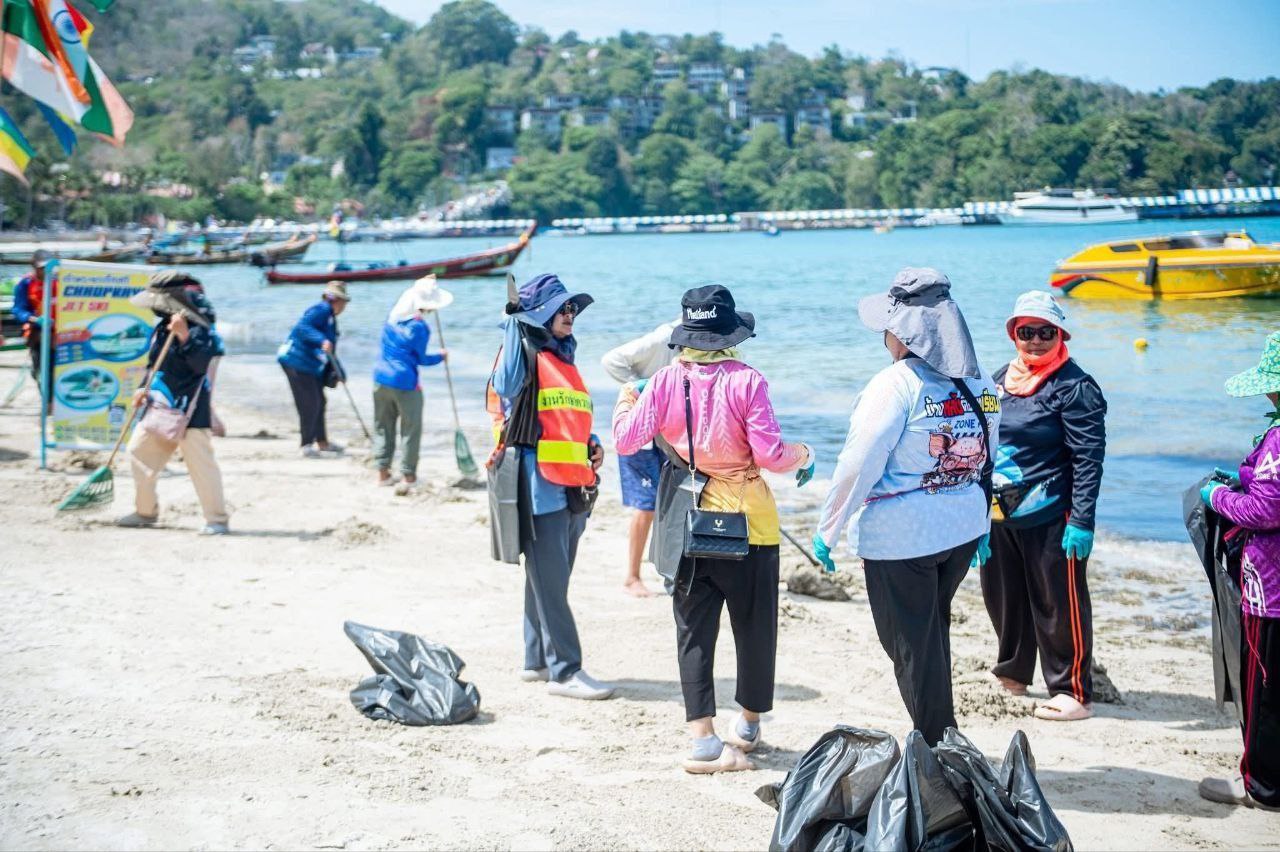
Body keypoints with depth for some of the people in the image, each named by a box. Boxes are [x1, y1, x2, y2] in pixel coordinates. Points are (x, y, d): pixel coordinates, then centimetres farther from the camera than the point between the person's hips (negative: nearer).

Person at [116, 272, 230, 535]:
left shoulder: (197, 328, -15)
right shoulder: (163, 328, 11)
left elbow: (201, 363, -29)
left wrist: (184, 336, -38)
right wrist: (144, 388, 13)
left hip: (190, 409, -9)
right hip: (160, 405, 9)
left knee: (201, 462, -10)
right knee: (139, 450, 14)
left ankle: (217, 519, -3)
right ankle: (145, 511, 27)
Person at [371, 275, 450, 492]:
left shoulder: (394, 314, 0)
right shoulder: (419, 327, -16)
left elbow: (409, 295, 25)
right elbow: (421, 359, -6)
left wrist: (422, 284, 32)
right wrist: (441, 356, 11)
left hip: (381, 378, 6)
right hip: (405, 383, -6)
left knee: (383, 426, 15)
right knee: (410, 430, 7)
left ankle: (383, 472, 18)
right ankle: (408, 475, 9)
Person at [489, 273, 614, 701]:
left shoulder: (565, 359, 21)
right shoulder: (527, 354, -5)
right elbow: (506, 387, -22)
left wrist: (591, 445, 10)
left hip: (572, 486, 9)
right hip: (540, 484, -9)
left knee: (551, 580, 14)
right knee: (549, 581, -6)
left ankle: (537, 661, 22)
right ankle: (565, 670, -4)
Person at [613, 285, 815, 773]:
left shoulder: (666, 381, -5)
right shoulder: (747, 381, -12)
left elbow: (627, 441, -6)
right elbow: (770, 456, -16)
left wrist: (625, 402, 14)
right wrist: (804, 456, 5)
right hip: (748, 520, -2)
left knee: (694, 631, 7)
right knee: (755, 626, 15)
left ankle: (704, 739, 0)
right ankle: (749, 725, 29)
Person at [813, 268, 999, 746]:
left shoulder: (896, 385, -18)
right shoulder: (980, 384, 2)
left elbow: (858, 466, -18)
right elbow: (985, 460, 12)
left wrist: (828, 531, -9)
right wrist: (981, 526, 24)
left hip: (900, 536, -7)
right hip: (963, 529, 7)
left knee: (913, 644, 6)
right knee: (933, 630, 23)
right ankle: (942, 739, 32)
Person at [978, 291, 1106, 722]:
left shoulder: (1075, 387, -10)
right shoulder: (1000, 379, 11)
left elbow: (1089, 458, -13)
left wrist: (1082, 522, -19)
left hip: (1049, 518, -7)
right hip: (999, 514, 7)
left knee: (1058, 606, -1)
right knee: (1003, 598, 17)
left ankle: (1073, 694, 9)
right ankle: (1011, 673, 35)